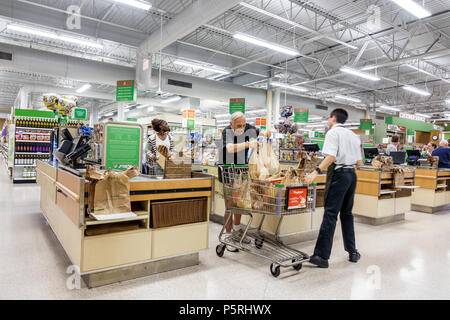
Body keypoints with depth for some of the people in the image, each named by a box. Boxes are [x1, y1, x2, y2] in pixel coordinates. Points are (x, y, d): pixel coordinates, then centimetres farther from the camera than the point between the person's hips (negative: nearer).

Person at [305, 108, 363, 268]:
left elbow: (331, 157, -19)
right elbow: (359, 162, 15)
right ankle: (352, 252, 22)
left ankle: (321, 256, -8)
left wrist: (316, 172, -26)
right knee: (347, 213, 16)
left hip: (339, 174, -8)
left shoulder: (333, 132, -3)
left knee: (330, 214, -9)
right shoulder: (353, 135, 18)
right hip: (352, 175, 8)